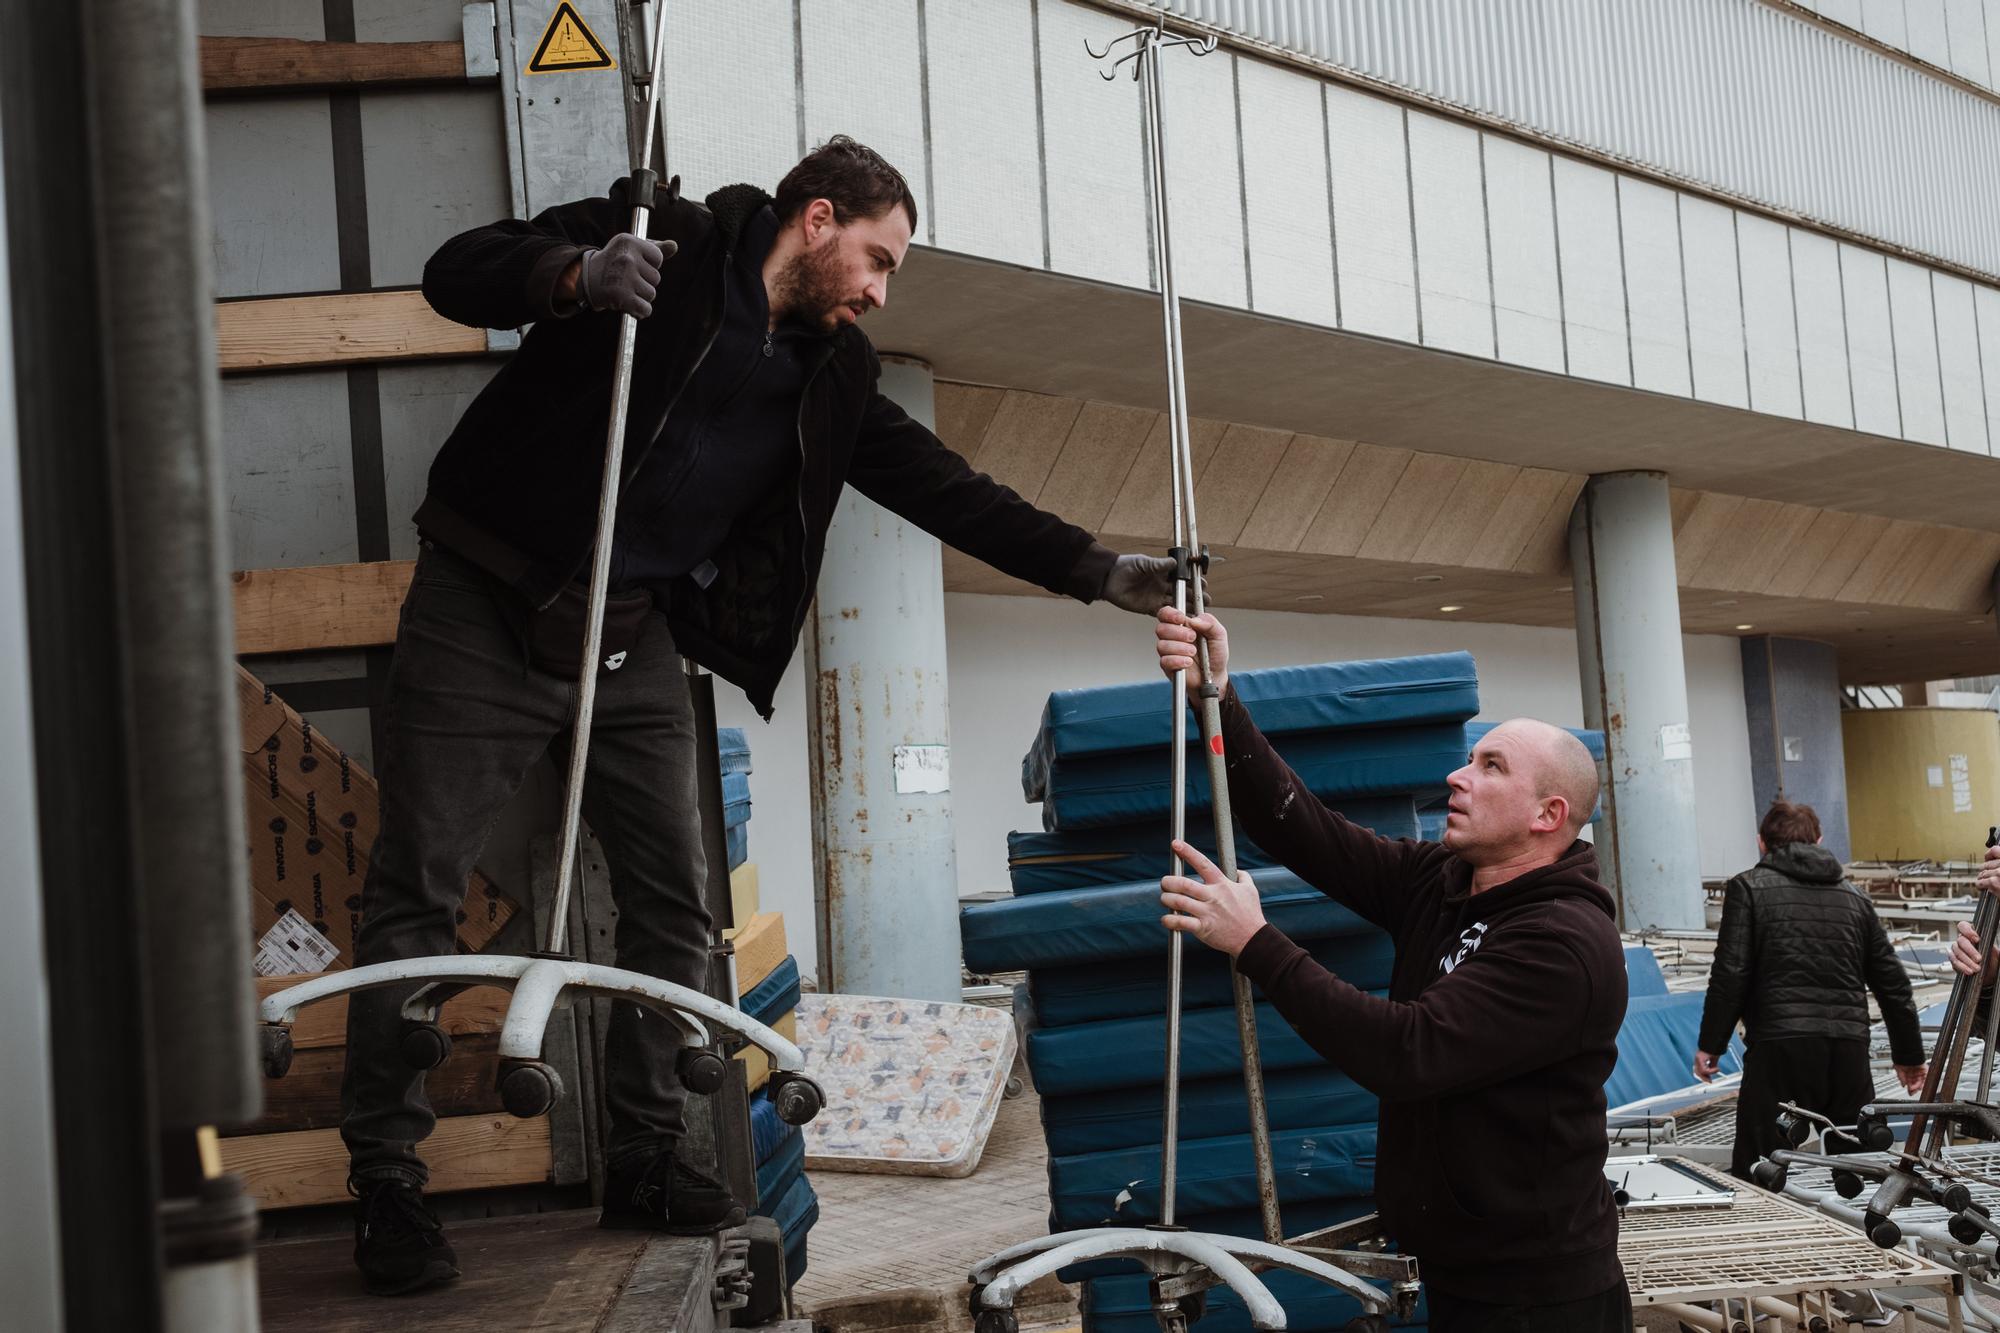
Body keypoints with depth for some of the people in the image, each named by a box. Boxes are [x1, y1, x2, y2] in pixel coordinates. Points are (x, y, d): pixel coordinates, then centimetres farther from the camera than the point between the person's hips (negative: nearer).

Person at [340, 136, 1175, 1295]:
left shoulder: (833, 375, 11)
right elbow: (459, 274, -12)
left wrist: (1098, 571, 4)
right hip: (491, 604, -6)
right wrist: (577, 276, -33)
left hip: (635, 636, 6)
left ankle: (646, 1156, 18)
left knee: (674, 901, 5)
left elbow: (945, 489, 11)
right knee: (419, 892, -4)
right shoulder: (666, 243, -7)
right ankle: (388, 1181, 5)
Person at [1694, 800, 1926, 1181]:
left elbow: (1730, 974, -5)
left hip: (1780, 1049, -4)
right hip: (1850, 1049, 5)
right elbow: (1892, 982, 20)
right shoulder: (1854, 897, 19)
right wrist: (1909, 1055, 30)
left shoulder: (1748, 888, 5)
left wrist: (1710, 1045, 2)